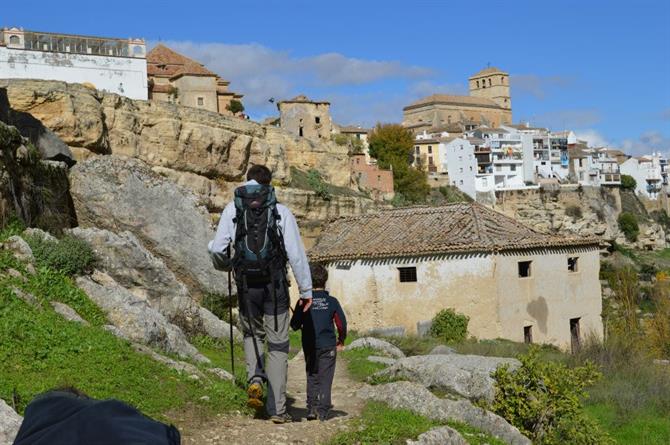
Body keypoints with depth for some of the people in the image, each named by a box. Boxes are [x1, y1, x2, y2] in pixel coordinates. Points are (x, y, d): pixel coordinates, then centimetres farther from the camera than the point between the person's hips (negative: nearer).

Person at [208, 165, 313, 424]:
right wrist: (306, 290, 1)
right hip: (276, 286, -1)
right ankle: (277, 409, 7)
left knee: (252, 334, 26)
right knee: (278, 346, 7)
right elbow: (297, 254, -5)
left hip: (247, 286, 1)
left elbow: (217, 249, -2)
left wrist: (224, 266, 21)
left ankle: (255, 378, 0)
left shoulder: (233, 209, 3)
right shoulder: (281, 212, 0)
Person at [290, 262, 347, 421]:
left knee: (312, 378, 14)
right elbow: (342, 323, -1)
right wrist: (341, 340, 15)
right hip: (328, 346, -1)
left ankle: (311, 408, 7)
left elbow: (294, 325, -1)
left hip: (310, 346, 1)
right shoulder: (332, 301, -3)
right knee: (325, 378, 4)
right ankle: (322, 411, -1)